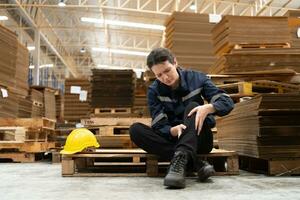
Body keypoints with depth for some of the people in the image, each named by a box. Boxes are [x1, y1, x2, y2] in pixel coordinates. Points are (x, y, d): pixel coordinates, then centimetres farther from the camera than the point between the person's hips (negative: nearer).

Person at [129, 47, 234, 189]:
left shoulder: (196, 79, -6)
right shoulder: (154, 91, -4)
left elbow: (227, 102, -12)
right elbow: (160, 127, -12)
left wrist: (207, 108, -33)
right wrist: (174, 130, -35)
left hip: (199, 140, -1)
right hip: (172, 140, 2)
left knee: (192, 106, -29)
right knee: (135, 130, -24)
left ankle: (180, 161, -51)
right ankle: (194, 164, -32)